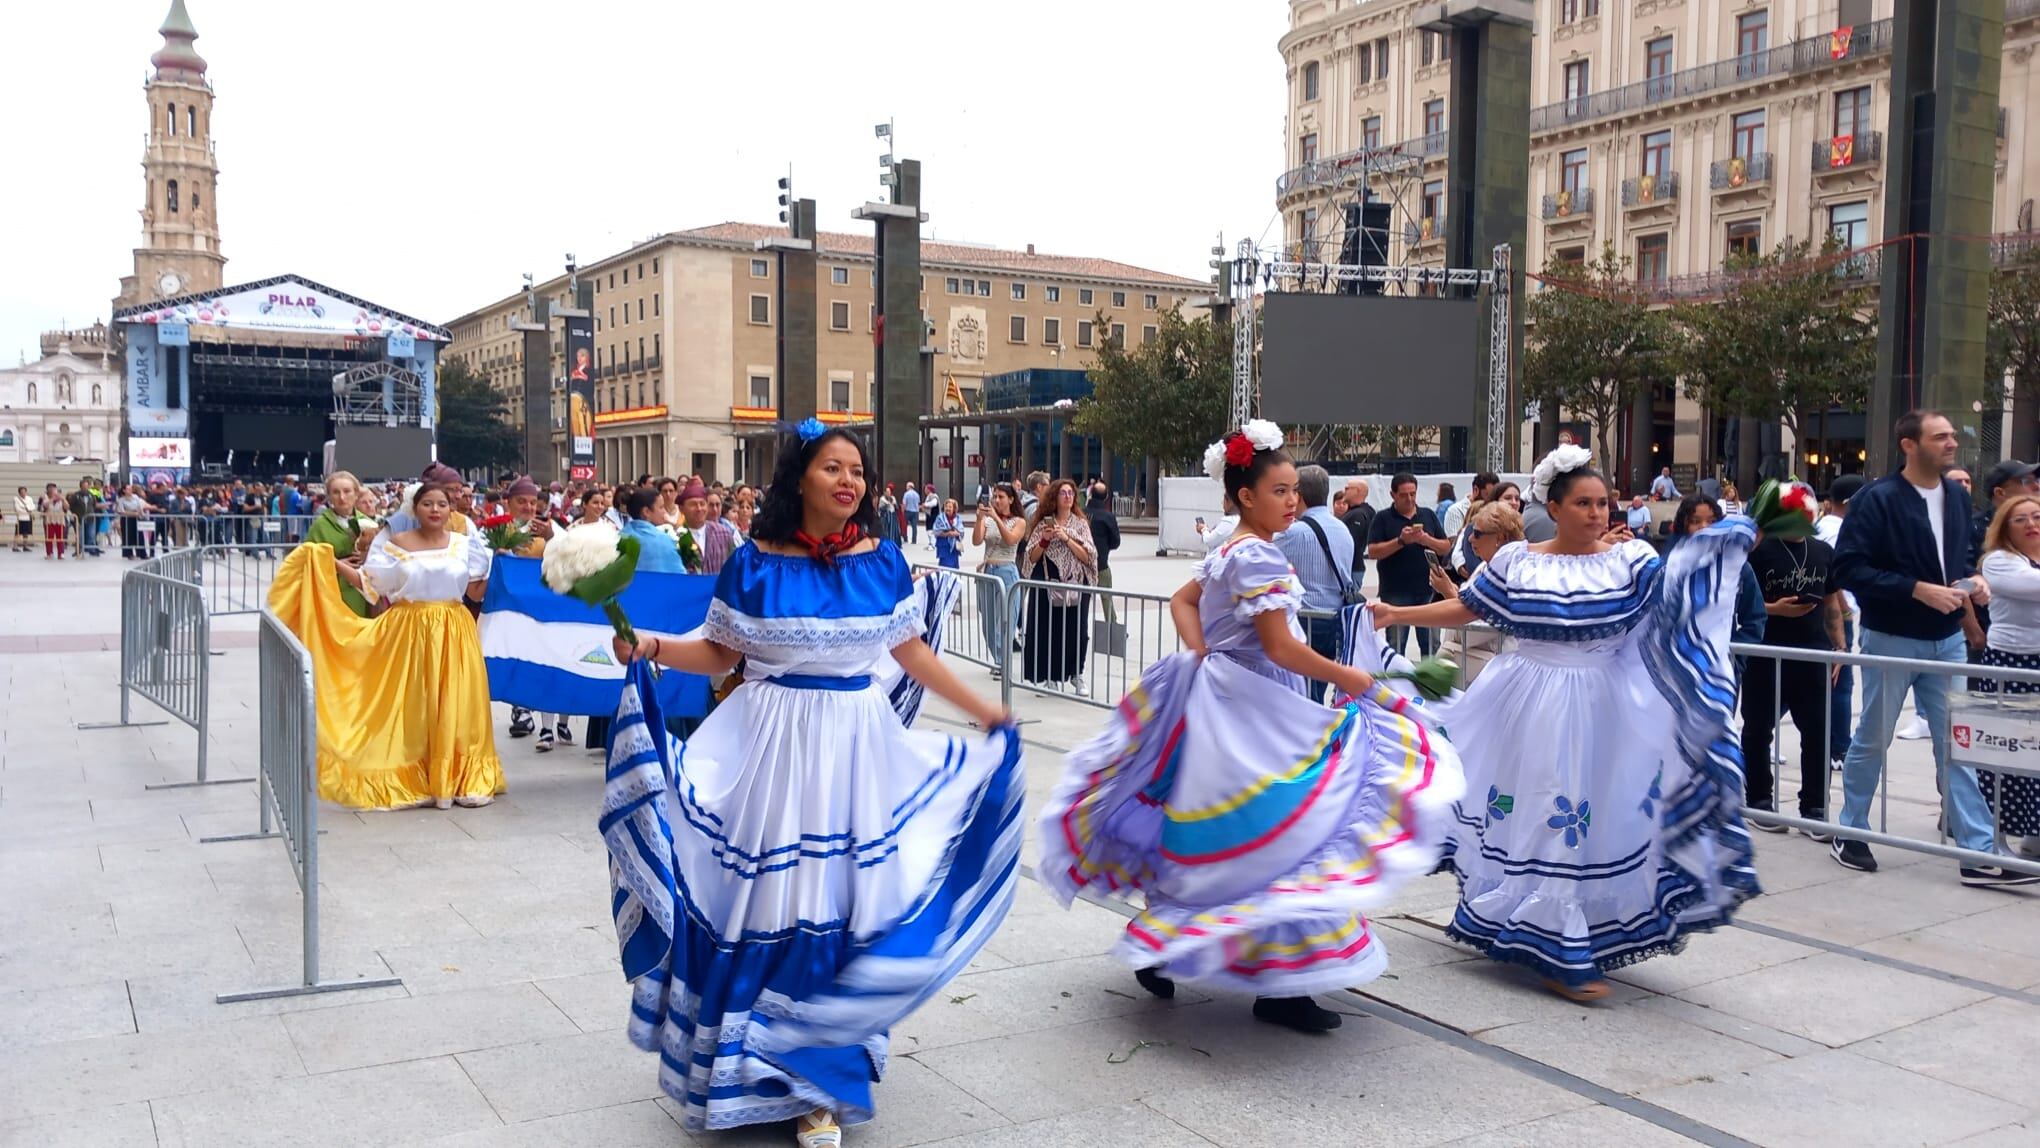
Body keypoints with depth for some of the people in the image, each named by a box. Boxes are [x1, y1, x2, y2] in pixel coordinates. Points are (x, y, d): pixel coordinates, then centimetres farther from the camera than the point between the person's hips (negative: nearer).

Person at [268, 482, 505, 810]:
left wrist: (497, 564, -6)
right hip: (409, 632, -1)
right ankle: (413, 780, 9)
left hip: (453, 635, 1)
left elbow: (477, 593, 5)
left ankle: (464, 780, 7)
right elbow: (370, 582, 1)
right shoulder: (395, 544, 3)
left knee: (454, 707, 0)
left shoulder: (464, 544, 5)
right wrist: (332, 564, -4)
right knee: (412, 707, 1)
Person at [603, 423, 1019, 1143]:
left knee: (840, 904, 5)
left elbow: (912, 653, 11)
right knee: (766, 900, 3)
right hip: (772, 743, -1)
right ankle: (762, 1065, 23)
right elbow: (719, 654, 4)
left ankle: (817, 1078, 21)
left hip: (856, 746, 2)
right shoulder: (754, 563, -4)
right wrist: (653, 648, -13)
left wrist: (986, 714, 13)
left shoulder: (881, 560, 2)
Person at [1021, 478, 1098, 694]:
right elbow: (1032, 558, 6)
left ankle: (1076, 676, 10)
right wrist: (1044, 540, -10)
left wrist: (1066, 538, -11)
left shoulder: (1081, 524, 7)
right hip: (1048, 586, 0)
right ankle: (1052, 677, 9)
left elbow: (1087, 556, -3)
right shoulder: (1044, 524, 8)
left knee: (1075, 631, -2)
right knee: (1048, 631, 0)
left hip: (1075, 586, 0)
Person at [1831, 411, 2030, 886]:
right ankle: (1850, 832, 24)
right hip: (1892, 640, -5)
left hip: (1946, 639, 5)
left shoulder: (1958, 496, 6)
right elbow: (1849, 567, -20)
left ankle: (1978, 854, 7)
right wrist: (1918, 589, -24)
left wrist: (1972, 580, -2)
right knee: (1872, 740, 8)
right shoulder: (1877, 499, -15)